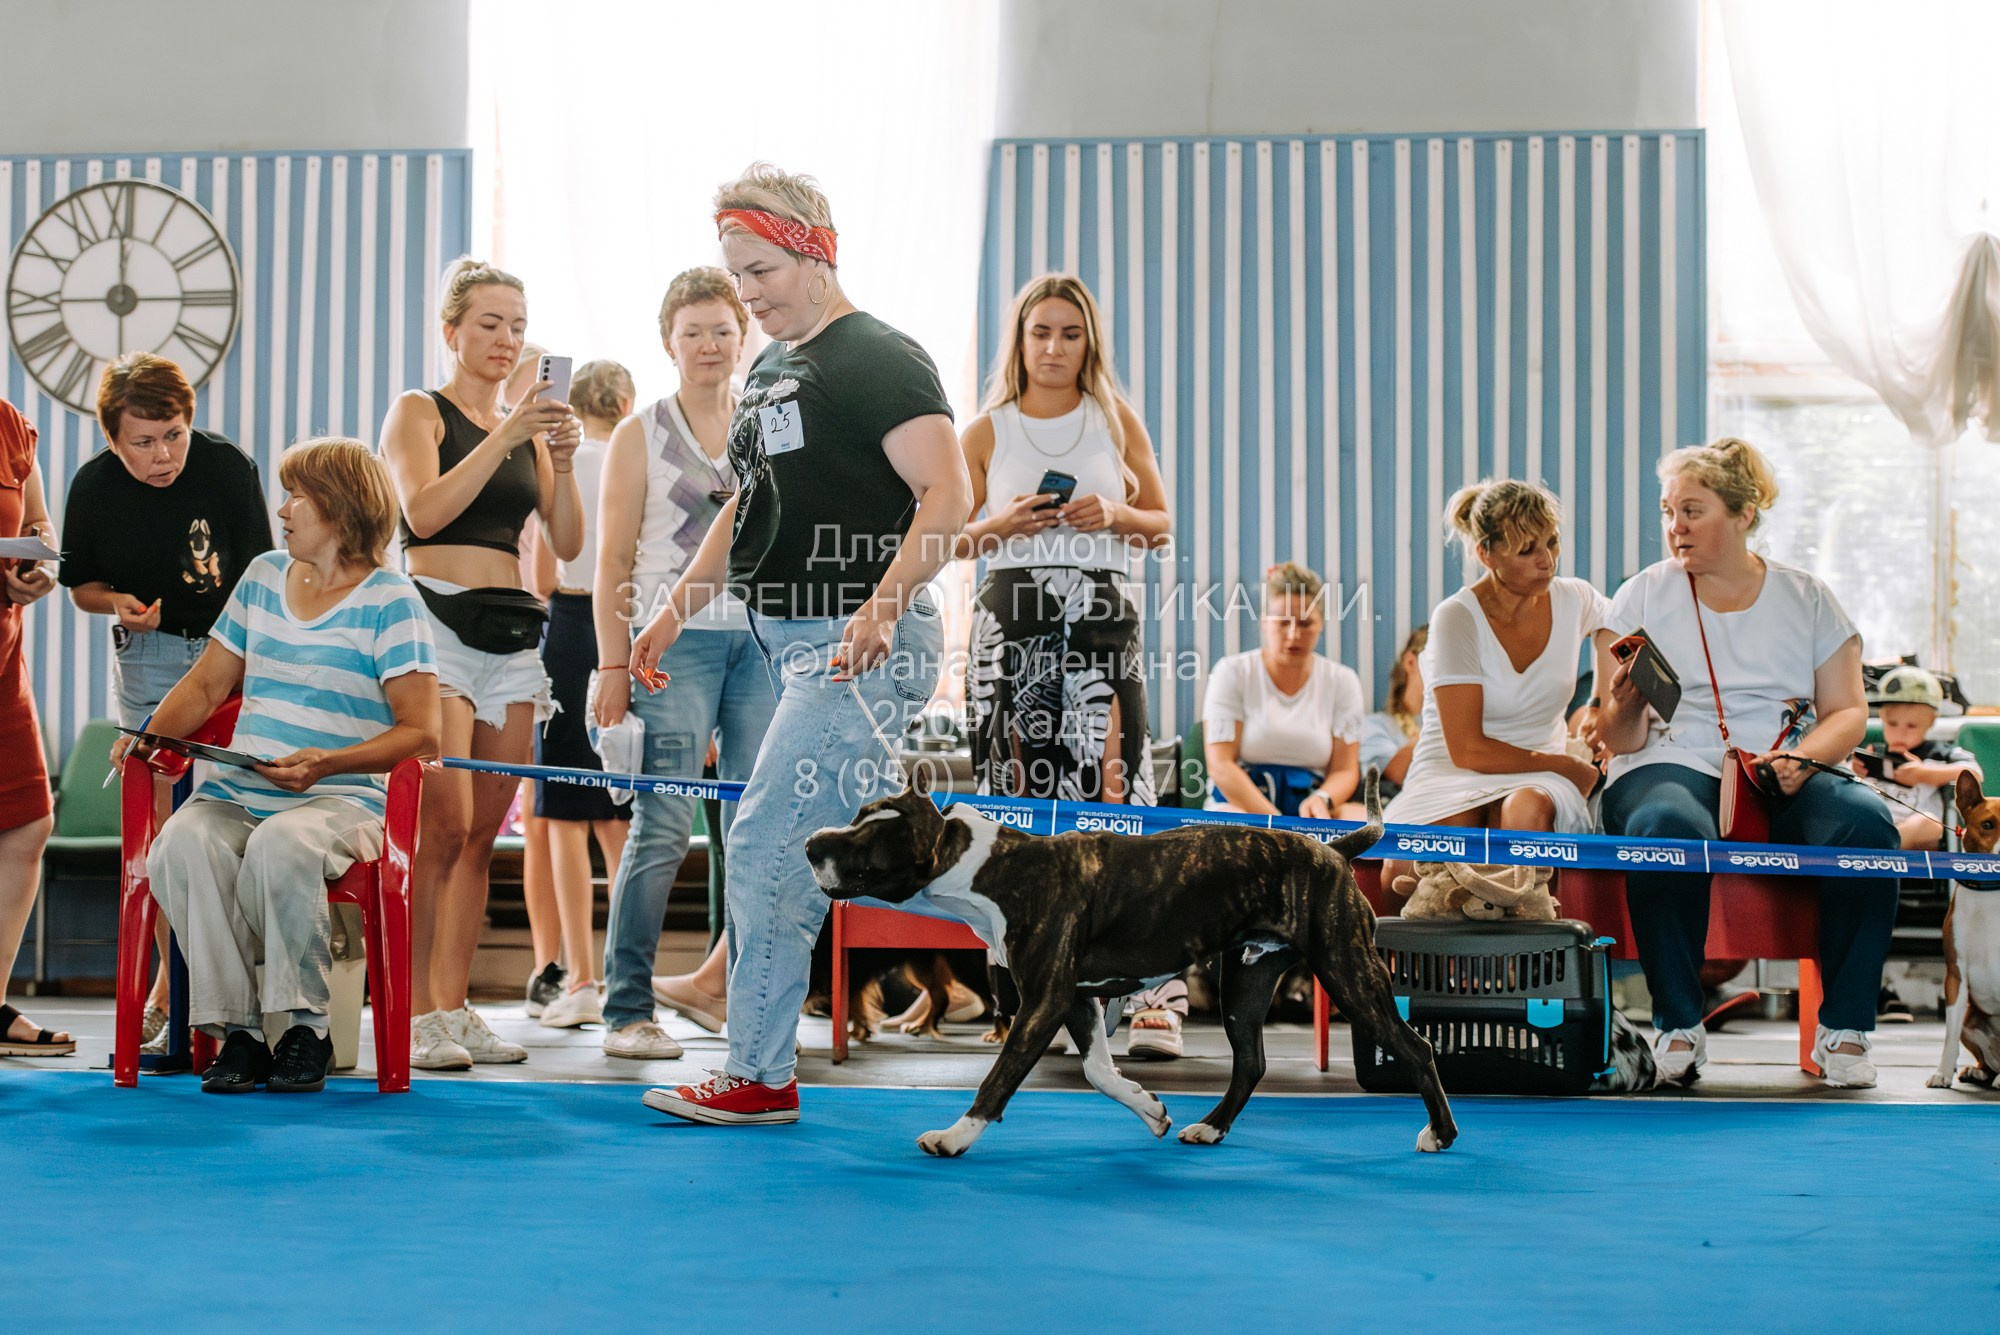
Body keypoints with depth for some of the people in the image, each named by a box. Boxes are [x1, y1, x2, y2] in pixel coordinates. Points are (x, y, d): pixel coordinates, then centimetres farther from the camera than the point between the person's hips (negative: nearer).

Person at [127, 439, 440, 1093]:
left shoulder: (389, 599, -1)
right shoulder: (264, 575, 18)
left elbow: (420, 732, -6)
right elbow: (206, 684, 21)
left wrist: (327, 762, -21)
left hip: (340, 799, -5)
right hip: (234, 793, 5)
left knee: (281, 845, -38)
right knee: (181, 845, -29)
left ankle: (305, 1027, -21)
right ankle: (237, 1031, -21)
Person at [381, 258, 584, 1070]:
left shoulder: (529, 430, 18)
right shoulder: (419, 412, 4)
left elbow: (567, 543, 10)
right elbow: (424, 511, -13)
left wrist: (562, 461, -5)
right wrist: (505, 436, -17)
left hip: (513, 633, 6)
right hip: (439, 622, -6)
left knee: (483, 834, 4)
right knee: (443, 825, -15)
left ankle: (454, 1006, 8)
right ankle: (417, 1014, -11)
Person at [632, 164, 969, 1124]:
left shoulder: (878, 359, -11)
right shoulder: (771, 371, 18)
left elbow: (948, 498, -21)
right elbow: (748, 508, 27)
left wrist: (881, 606, -32)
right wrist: (676, 609, 18)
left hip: (865, 647, -10)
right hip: (796, 644, 10)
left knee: (763, 849, -11)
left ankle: (759, 1076, -5)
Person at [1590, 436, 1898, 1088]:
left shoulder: (1808, 599, 15)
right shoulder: (1642, 597, 11)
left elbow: (1849, 711, 8)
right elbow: (1618, 740, 5)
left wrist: (1801, 759, -13)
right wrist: (1627, 704, -18)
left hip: (1785, 786, 2)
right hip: (1672, 767, -2)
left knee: (1865, 822, -30)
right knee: (1668, 829, -38)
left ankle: (1843, 1029, -20)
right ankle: (1678, 1024, -22)